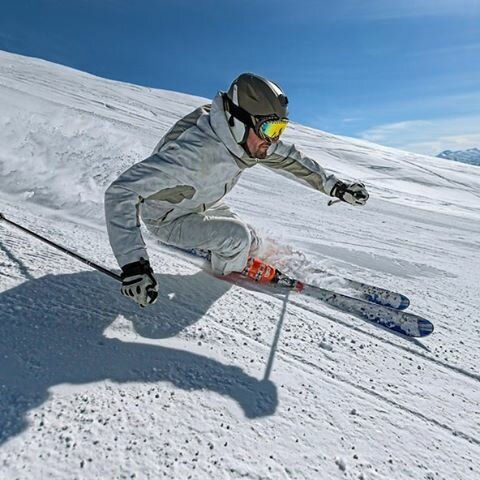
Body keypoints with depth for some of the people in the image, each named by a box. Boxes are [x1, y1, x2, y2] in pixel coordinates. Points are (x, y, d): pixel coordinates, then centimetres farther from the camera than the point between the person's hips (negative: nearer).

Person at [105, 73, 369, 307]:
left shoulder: (247, 138, -19)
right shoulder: (194, 151, -42)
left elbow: (288, 158, -2)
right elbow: (121, 192, -43)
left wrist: (334, 186, -3)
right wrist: (133, 264, -53)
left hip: (203, 204, 6)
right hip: (167, 217, -6)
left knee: (251, 245, 5)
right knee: (238, 237, -22)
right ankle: (228, 270, 11)